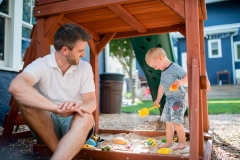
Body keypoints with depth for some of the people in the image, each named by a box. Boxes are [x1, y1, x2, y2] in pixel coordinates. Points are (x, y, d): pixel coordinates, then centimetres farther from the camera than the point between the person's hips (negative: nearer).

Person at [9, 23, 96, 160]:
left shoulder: (85, 67, -2)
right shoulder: (41, 65, -12)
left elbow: (91, 102, -7)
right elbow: (16, 87, -33)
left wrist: (77, 107, -32)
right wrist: (57, 108, -42)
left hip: (75, 123, 1)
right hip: (46, 124, 0)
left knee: (86, 117, -33)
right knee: (25, 100, -29)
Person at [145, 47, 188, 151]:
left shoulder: (175, 67, -15)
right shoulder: (163, 72, 13)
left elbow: (187, 76, -23)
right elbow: (161, 86, 20)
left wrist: (181, 82, -43)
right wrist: (157, 100, 25)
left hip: (179, 97, -9)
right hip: (169, 99, 9)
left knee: (176, 121, -9)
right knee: (168, 121, 11)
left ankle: (182, 142, 9)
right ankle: (169, 142, 23)